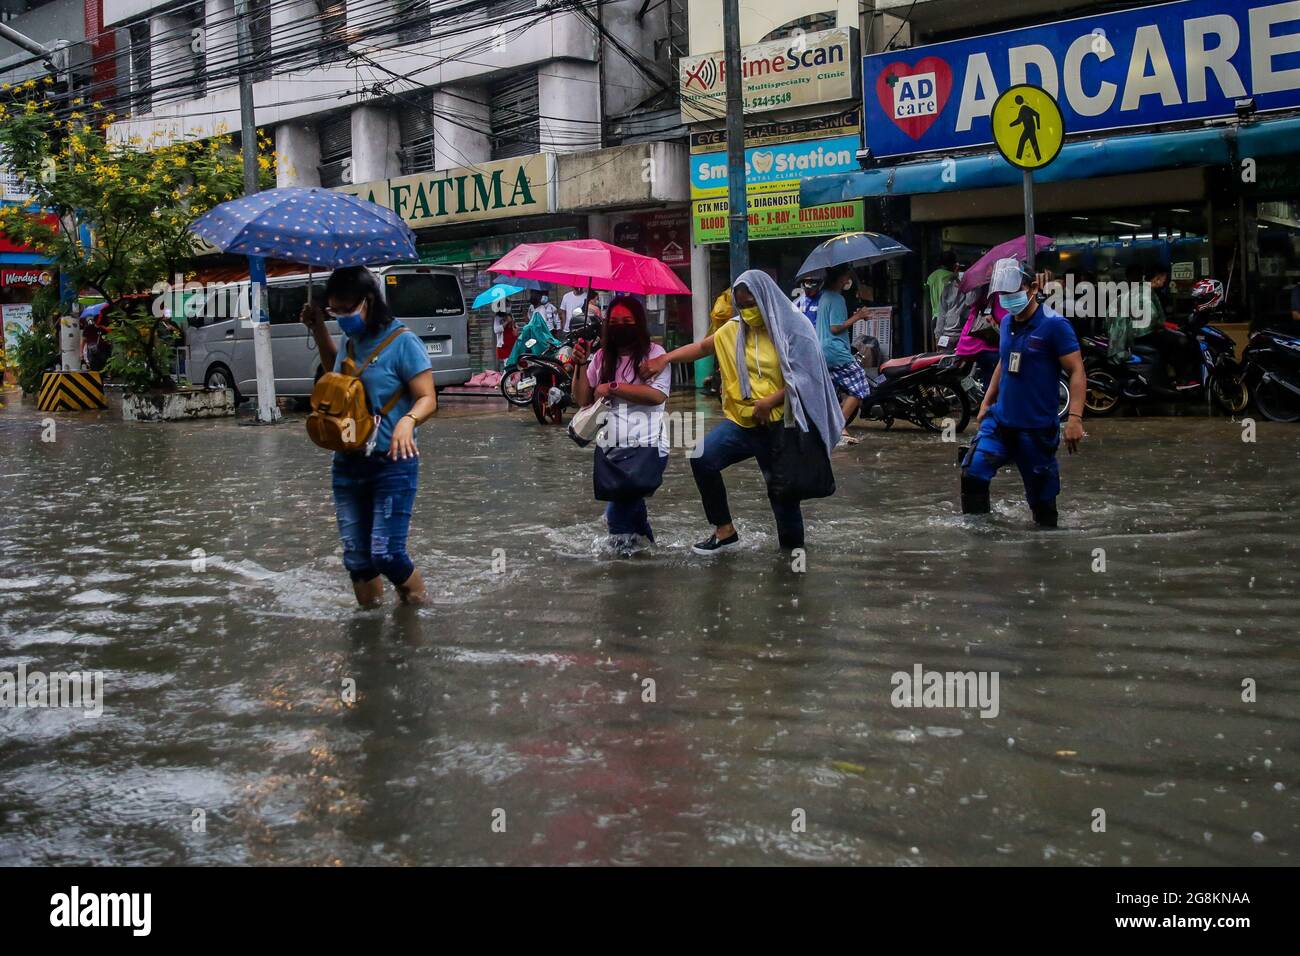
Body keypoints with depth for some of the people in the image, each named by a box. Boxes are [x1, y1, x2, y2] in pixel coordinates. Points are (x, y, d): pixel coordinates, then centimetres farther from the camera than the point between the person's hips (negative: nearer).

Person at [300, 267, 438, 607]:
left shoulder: (402, 341, -11)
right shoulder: (351, 342, 10)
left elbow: (427, 398, -13)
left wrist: (408, 420, -33)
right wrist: (318, 327, 21)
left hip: (393, 464, -7)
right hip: (348, 464, 7)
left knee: (386, 553, -12)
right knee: (356, 558, 7)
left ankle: (415, 603, 15)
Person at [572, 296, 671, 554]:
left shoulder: (653, 353, -2)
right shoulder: (601, 357, 11)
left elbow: (658, 394, -16)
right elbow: (582, 399, 10)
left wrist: (613, 387, -15)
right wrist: (580, 366, -5)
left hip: (647, 447, -5)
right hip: (610, 446, 5)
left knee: (616, 513, -10)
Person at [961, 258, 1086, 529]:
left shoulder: (1054, 324, -12)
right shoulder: (1007, 323, 10)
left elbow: (1077, 371, -14)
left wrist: (1075, 418, -23)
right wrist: (987, 401, 21)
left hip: (1037, 427, -6)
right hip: (999, 420, 6)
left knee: (1042, 497, 4)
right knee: (972, 473, -10)